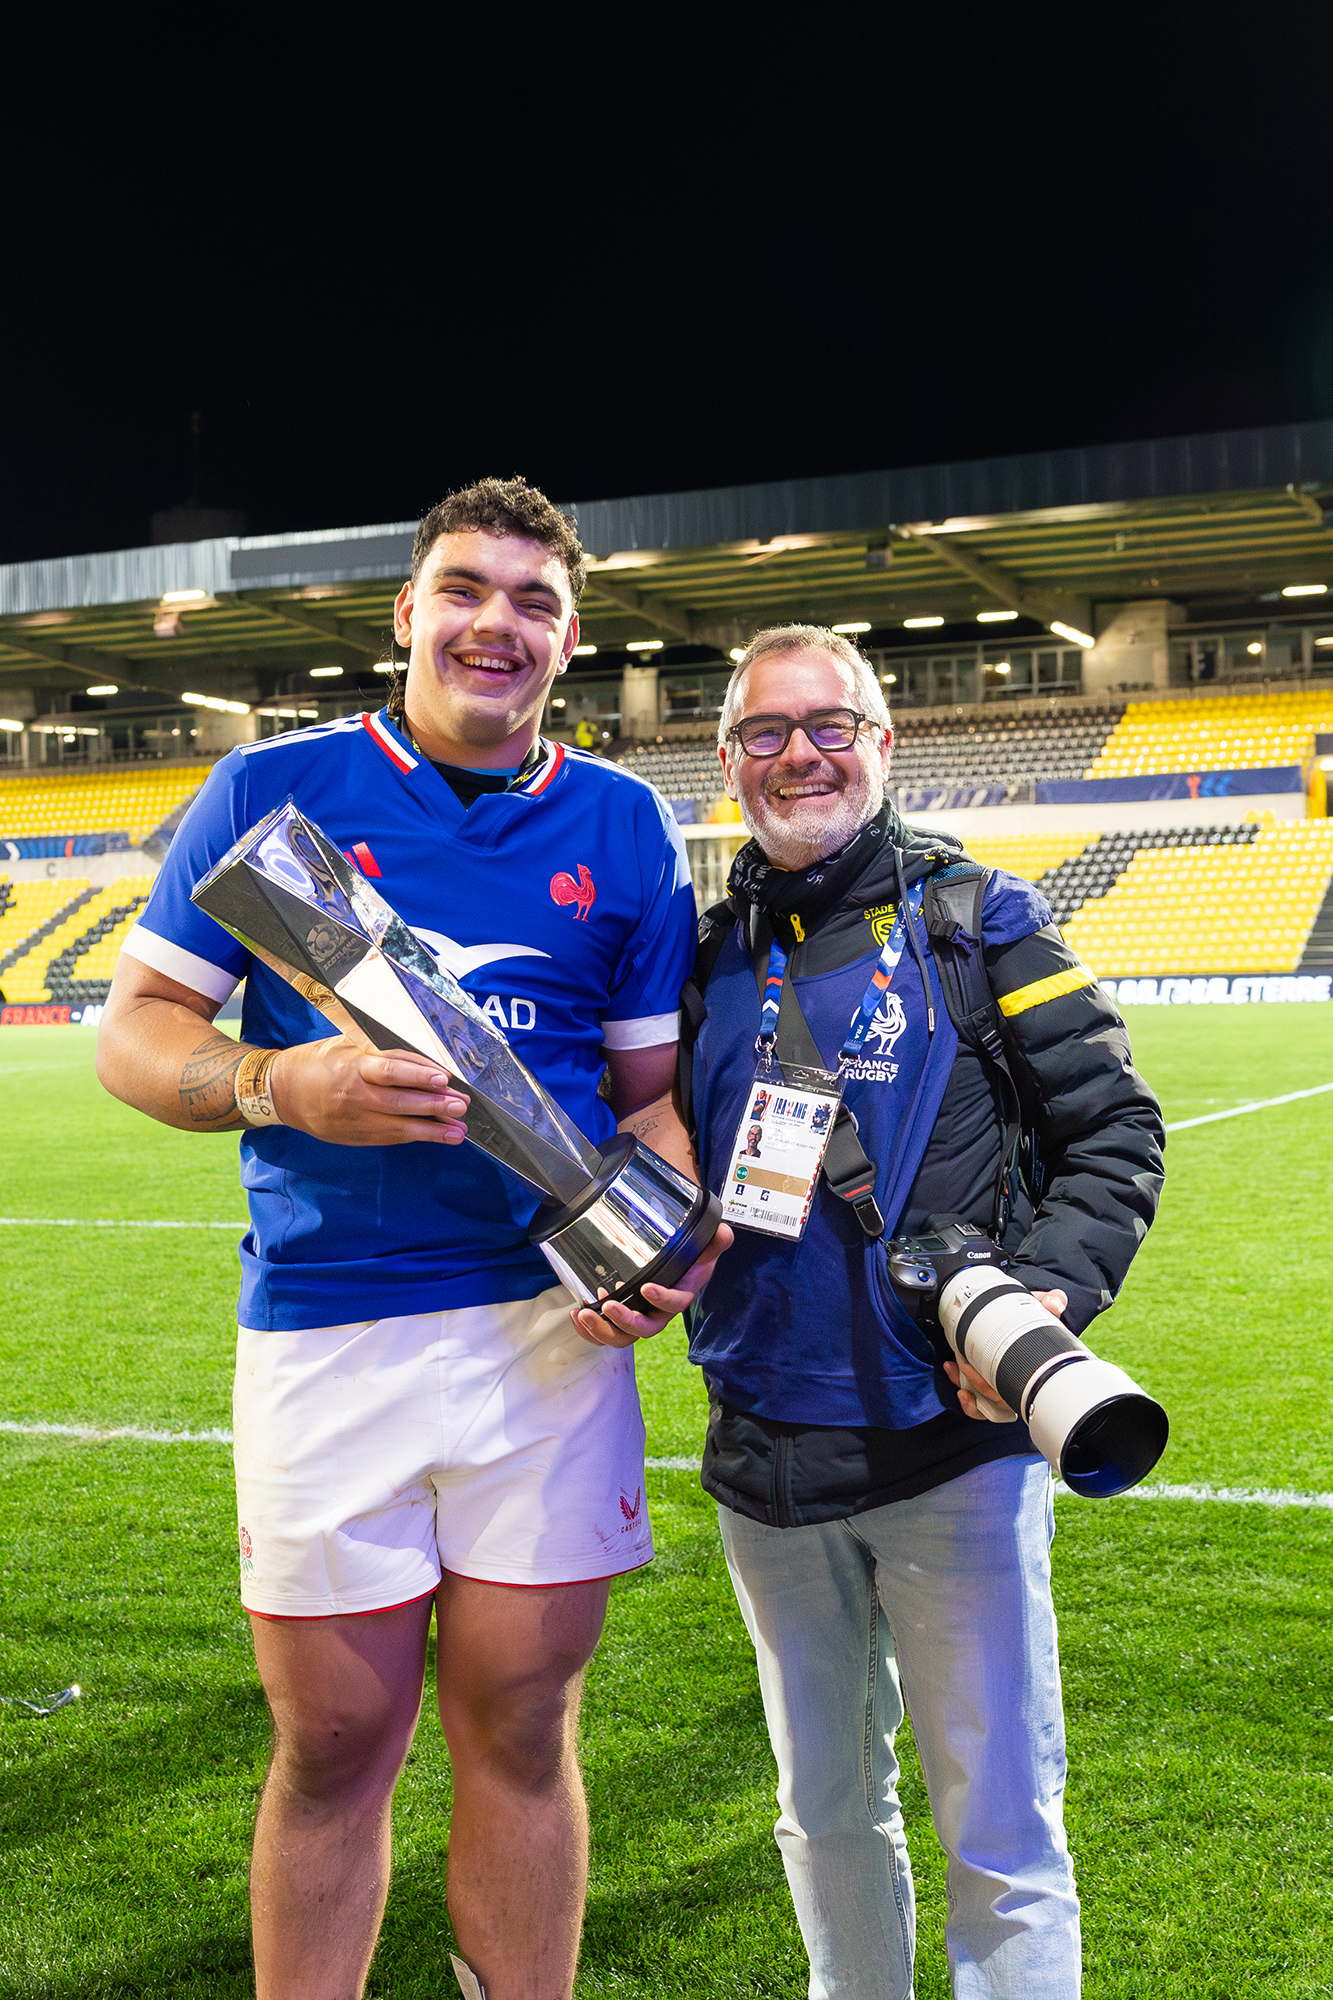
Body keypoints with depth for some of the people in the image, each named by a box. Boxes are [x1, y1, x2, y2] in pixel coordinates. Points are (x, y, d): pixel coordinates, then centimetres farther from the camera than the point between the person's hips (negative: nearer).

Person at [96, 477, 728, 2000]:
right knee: (334, 1743, 5)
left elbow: (656, 1086, 13)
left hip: (548, 1324, 2)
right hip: (323, 1330, -1)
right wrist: (285, 1087, -17)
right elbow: (133, 1029, 3)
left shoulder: (623, 828, 10)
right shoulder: (275, 788, 4)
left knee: (520, 1728, 9)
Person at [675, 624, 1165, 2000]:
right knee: (824, 1810, 20)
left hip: (953, 1446, -4)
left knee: (1001, 1833, 4)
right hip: (767, 1463, 4)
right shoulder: (704, 951, 9)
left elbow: (1116, 1131, -3)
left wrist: (1052, 1292, -19)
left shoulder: (976, 916, -2)